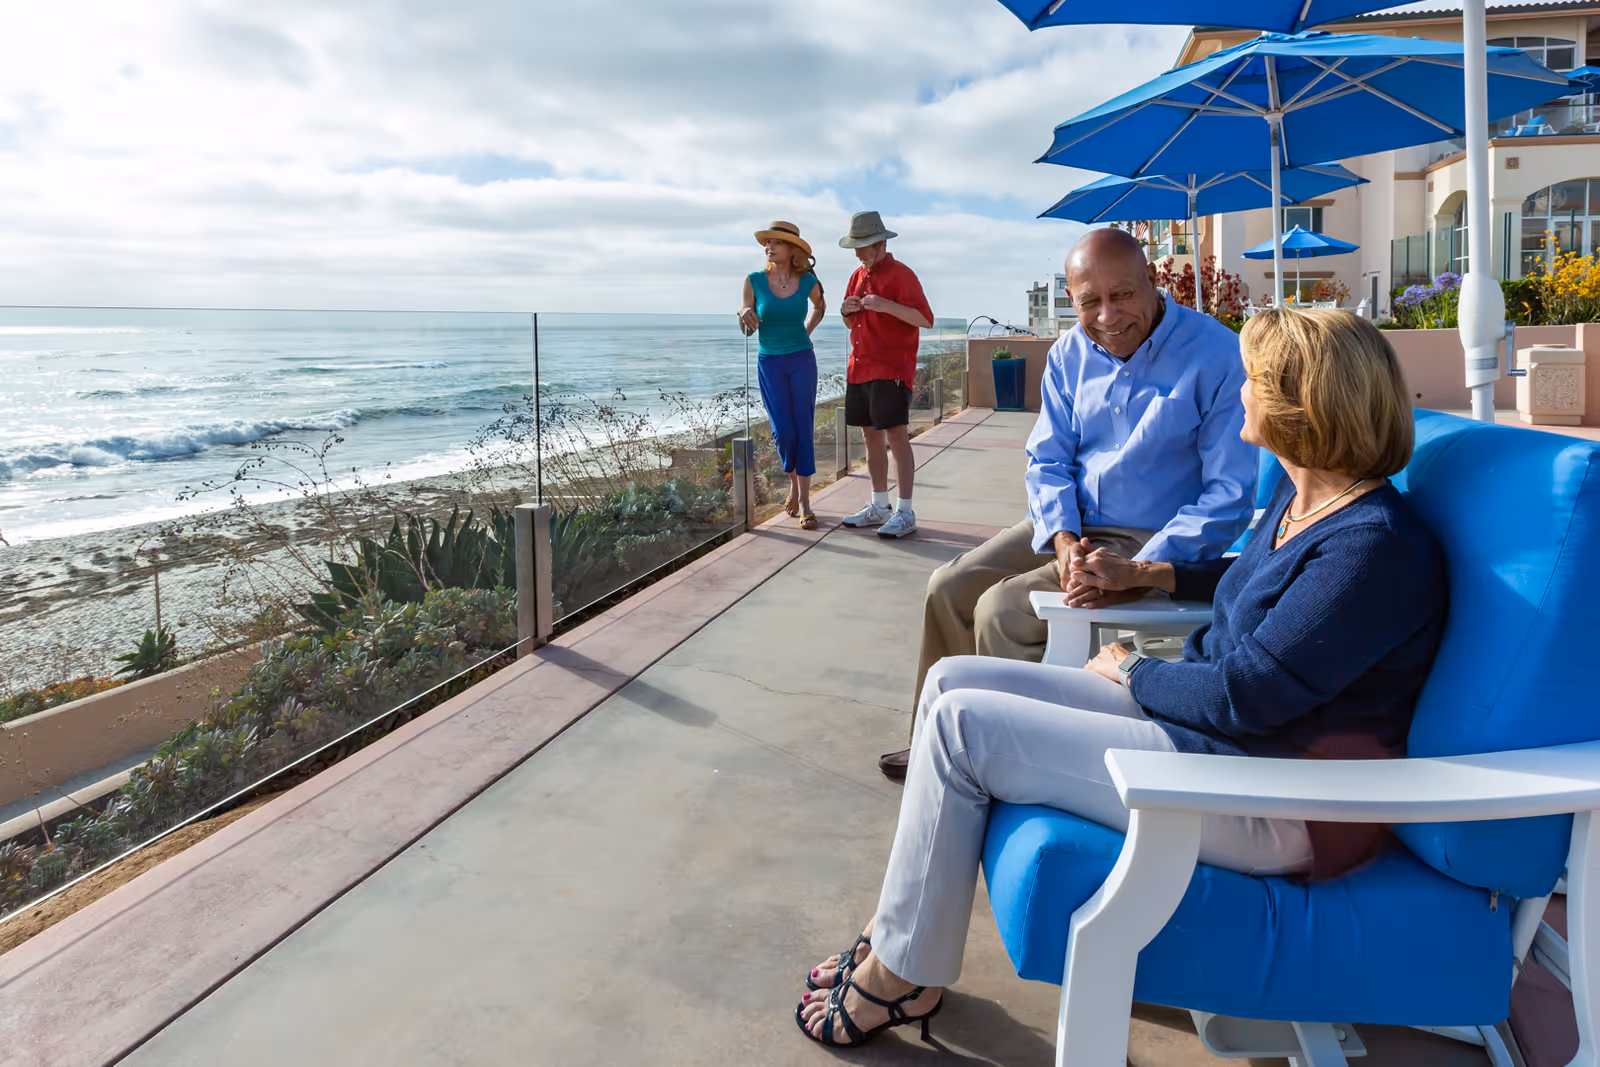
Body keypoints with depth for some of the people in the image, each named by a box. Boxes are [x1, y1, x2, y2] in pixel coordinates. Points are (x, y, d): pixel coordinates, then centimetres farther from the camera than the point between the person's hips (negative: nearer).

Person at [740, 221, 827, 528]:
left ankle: (804, 502, 0)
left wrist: (807, 331, 8)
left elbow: (819, 305, 20)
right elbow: (748, 329, 1)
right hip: (770, 364, 0)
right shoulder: (754, 281, -6)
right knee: (783, 431, -4)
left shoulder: (807, 281, -3)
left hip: (802, 361, 0)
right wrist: (745, 315, -20)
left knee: (804, 430, -3)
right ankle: (793, 483, 25)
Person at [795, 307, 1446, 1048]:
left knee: (961, 724, -17)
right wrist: (1145, 573, 22)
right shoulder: (1298, 496, 6)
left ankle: (903, 977, 2)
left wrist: (1128, 672, -8)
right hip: (1194, 713, 10)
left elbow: (1242, 697, -24)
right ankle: (898, 928, 11)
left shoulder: (1375, 548, -24)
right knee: (952, 679, 2)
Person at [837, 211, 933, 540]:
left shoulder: (900, 274, -7)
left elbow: (925, 319, -14)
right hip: (859, 370, 8)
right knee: (871, 435, 11)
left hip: (890, 370, -8)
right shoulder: (858, 275, 16)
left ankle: (905, 513, -7)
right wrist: (846, 311, 3)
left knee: (896, 435, -10)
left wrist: (886, 305, -25)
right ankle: (879, 507, 21)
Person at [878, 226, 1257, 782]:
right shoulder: (1070, 354, 2)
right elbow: (1048, 460, 7)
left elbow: (1230, 495, -18)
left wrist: (1141, 573, -27)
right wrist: (1062, 536, -14)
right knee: (949, 588, -4)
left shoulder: (1216, 355, -17)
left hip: (1157, 544, -6)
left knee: (1003, 609, -22)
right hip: (1069, 526, 7)